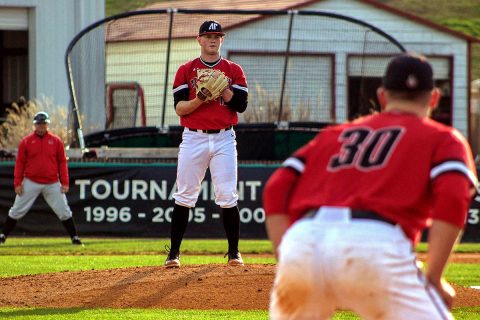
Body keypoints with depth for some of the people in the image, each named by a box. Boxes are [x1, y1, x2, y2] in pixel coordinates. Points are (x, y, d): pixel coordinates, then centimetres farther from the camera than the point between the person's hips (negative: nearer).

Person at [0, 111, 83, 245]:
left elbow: (62, 162, 4)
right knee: (17, 211, 2)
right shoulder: (26, 141, 1)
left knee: (64, 211, 0)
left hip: (52, 183, 0)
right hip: (31, 183, 0)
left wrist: (64, 183, -2)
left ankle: (74, 237, 6)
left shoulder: (56, 141, 3)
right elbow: (20, 163, 2)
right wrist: (17, 183, -4)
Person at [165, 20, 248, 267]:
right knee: (185, 196, -1)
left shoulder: (233, 71, 8)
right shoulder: (186, 71, 7)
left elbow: (241, 105, -1)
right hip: (194, 138, 0)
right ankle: (174, 253, 3)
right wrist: (199, 99, -18)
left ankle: (234, 252, 5)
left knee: (227, 196, -5)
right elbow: (179, 107, -1)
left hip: (224, 138, 0)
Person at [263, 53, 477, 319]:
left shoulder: (334, 134, 32)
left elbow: (275, 189, 19)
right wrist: (433, 278, 2)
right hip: (374, 245, -4)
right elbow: (452, 198, 0)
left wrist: (286, 262, 16)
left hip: (301, 240, 4)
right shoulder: (443, 138, 20)